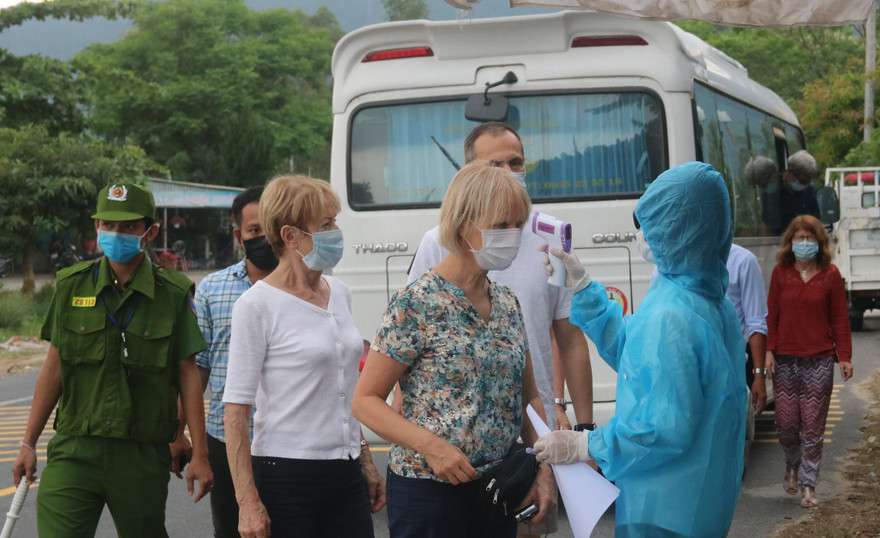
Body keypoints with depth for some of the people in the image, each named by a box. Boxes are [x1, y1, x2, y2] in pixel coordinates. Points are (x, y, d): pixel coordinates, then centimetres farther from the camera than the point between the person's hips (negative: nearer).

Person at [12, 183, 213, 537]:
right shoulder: (72, 285, 4)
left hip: (144, 454, -1)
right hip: (75, 449, 1)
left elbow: (187, 374, 0)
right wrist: (28, 443, 8)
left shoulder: (173, 293, -1)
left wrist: (199, 454, -2)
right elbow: (54, 367, 9)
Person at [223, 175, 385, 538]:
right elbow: (235, 413, -12)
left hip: (345, 477, 6)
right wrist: (248, 502, -17)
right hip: (285, 477, -6)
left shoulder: (339, 294, 10)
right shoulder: (258, 304, -10)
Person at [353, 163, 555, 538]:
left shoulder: (508, 303, 7)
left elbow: (528, 397, 16)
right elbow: (365, 400, -11)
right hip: (428, 492, -6)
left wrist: (544, 469, 3)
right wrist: (431, 445, -23)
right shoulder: (417, 304, -12)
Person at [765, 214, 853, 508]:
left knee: (813, 426, -1)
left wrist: (844, 357, -1)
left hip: (819, 360, -1)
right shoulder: (780, 272, 5)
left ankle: (808, 484, 10)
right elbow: (772, 314, 7)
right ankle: (793, 465, 33)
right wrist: (768, 350, -2)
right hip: (785, 360, 2)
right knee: (786, 423, 4)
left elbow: (839, 318, 3)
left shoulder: (830, 274, 1)